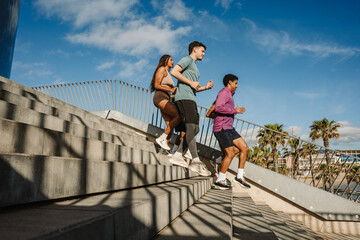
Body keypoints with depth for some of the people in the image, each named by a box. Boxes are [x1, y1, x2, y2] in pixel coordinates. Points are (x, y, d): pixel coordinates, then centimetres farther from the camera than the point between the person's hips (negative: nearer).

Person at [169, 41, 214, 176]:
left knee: (194, 129, 3)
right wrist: (191, 83, -10)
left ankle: (178, 155, 2)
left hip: (190, 99, 10)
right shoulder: (187, 59, 5)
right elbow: (174, 72, -11)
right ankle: (196, 162, -21)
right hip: (184, 97, -10)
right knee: (191, 127, -17)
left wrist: (205, 87, 14)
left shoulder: (194, 66, 32)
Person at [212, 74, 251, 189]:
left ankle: (240, 176, 9)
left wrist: (235, 110, 22)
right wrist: (235, 110, -17)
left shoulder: (229, 95, 24)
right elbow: (218, 108, -23)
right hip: (222, 128, -10)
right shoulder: (224, 92, -6)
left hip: (229, 128, 10)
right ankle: (219, 181, 2)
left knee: (245, 148, 4)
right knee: (230, 154, -8)